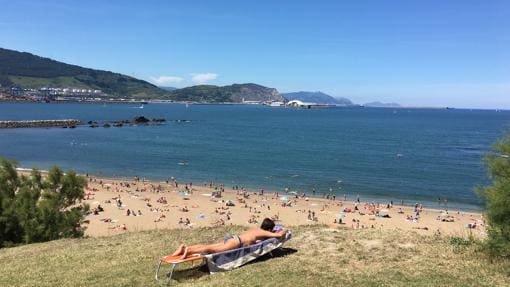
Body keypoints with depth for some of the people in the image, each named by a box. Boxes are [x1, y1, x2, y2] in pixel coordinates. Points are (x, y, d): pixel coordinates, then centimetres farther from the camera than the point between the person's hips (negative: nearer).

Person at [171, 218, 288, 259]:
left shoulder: (255, 229, 31)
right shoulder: (264, 232, 9)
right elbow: (278, 235, 0)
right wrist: (284, 230, 23)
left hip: (232, 238, 8)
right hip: (237, 242, -8)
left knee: (209, 246, -3)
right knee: (214, 250, -23)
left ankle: (186, 247, -16)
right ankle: (189, 251, -39)